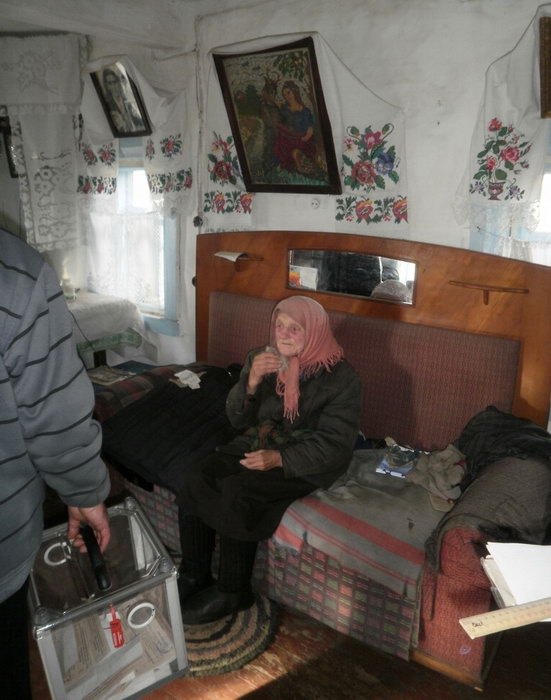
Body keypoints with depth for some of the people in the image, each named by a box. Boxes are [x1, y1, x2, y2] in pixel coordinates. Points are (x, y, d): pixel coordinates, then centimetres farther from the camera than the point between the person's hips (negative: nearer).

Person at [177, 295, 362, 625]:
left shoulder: (341, 378, -12)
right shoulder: (262, 359, 2)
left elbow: (334, 443, -14)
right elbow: (238, 419, 3)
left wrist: (279, 459, -26)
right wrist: (251, 381, -17)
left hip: (304, 463, -5)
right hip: (256, 444, 6)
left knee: (234, 493, -26)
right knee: (195, 479, -18)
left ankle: (231, 593, -4)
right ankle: (194, 575, 1)